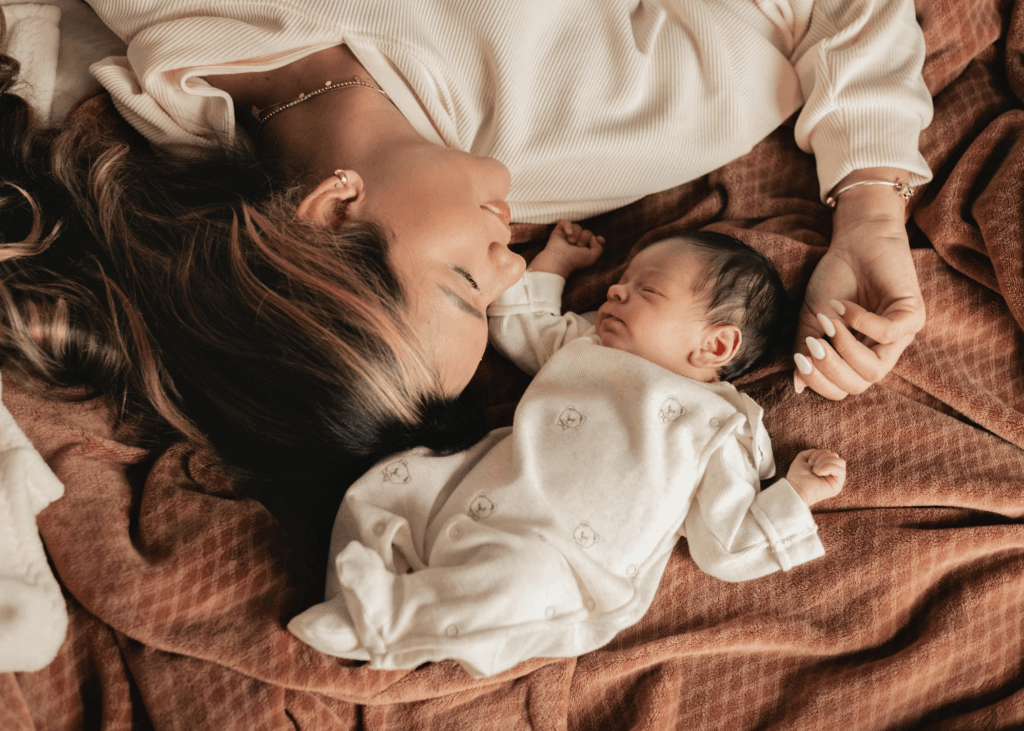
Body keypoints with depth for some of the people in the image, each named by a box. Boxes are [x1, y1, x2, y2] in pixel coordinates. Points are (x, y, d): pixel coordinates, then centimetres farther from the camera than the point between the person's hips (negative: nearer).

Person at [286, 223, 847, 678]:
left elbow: (724, 549, 1)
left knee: (517, 581, -38)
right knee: (384, 485, -4)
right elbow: (515, 324, 37)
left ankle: (385, 615, -25)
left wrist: (795, 494, -7)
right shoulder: (582, 343, 19)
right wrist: (552, 261, 34)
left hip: (555, 563, -6)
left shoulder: (718, 431, 3)